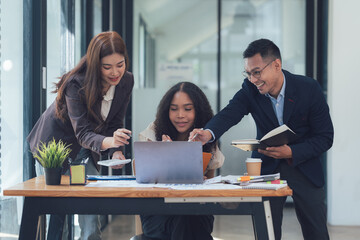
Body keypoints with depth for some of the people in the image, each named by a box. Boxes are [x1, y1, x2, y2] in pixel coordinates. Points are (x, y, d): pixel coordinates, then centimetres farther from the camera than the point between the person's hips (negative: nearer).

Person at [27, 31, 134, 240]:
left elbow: (115, 123, -5)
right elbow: (82, 133, -37)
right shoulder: (76, 84, -31)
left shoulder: (126, 82, -15)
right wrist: (107, 141, -58)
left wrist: (116, 151, -23)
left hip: (87, 152, 5)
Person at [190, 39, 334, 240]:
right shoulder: (250, 89, -10)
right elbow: (229, 114, -26)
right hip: (267, 169, 1)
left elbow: (325, 138, -13)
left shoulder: (309, 89, -15)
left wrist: (291, 152, -28)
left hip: (305, 168, -1)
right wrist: (208, 133, -48)